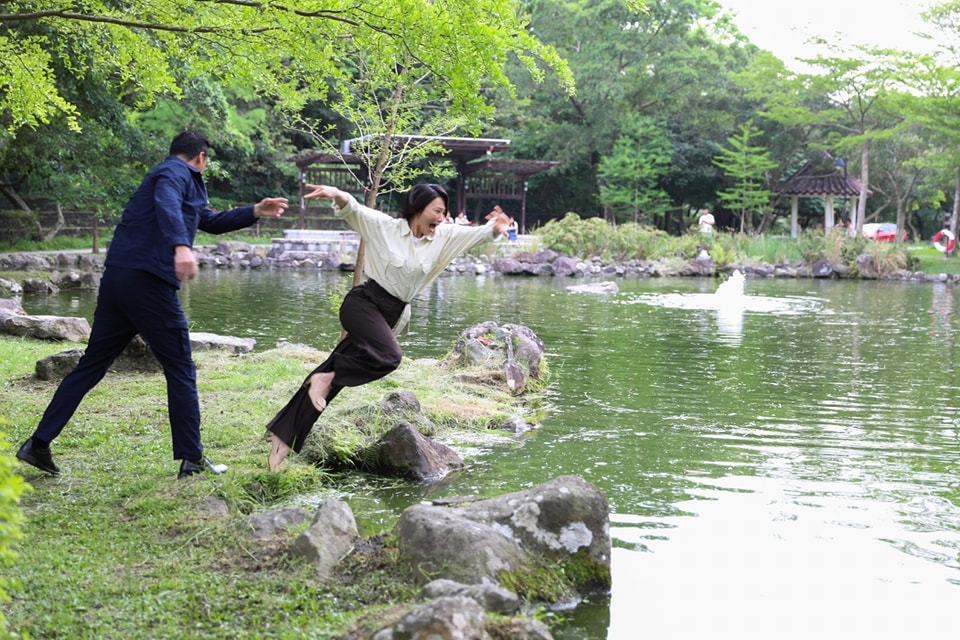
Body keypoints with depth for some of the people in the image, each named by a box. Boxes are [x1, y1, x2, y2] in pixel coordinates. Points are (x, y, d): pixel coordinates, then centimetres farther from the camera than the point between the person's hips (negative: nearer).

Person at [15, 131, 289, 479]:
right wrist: (181, 245, -43)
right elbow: (166, 205, -27)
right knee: (181, 371, 1)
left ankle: (38, 444, 11)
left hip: (117, 280, 9)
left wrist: (255, 212, 32)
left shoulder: (173, 175, 27)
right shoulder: (177, 173, -2)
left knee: (91, 366, 12)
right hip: (148, 282, -9)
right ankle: (192, 458, 4)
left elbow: (211, 221, 37)